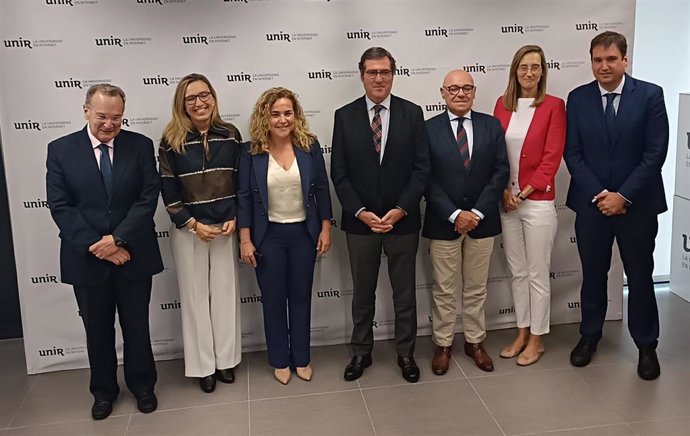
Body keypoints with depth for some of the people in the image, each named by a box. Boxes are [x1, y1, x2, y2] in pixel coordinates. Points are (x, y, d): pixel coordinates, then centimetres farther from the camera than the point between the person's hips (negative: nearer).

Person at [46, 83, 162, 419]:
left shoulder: (140, 145, -2)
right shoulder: (61, 150, -3)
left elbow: (149, 197, -8)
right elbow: (60, 206, -8)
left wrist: (118, 238, -18)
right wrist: (97, 246, -16)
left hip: (132, 254, 0)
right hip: (86, 257, 0)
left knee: (137, 326, 13)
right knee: (97, 329, 15)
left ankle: (142, 385, 33)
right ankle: (103, 390, 34)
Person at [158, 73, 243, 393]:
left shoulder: (230, 135, 1)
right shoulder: (172, 141, -6)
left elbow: (241, 182, 4)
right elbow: (168, 191, -6)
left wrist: (234, 219, -6)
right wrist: (194, 224, -12)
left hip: (225, 226, 2)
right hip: (188, 229, -2)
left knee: (225, 292, 9)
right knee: (195, 295, 6)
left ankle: (226, 359, 25)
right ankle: (203, 365, 20)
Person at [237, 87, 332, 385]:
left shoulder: (309, 146, -4)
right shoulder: (251, 152, -8)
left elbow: (322, 189, 1)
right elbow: (244, 197, -4)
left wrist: (325, 229, 0)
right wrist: (245, 240, -7)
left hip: (304, 233, 1)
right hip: (268, 236, -1)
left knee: (301, 297, 12)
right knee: (273, 299, 9)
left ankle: (301, 358, 29)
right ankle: (280, 361, 26)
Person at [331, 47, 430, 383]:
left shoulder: (412, 113, 0)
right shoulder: (344, 116, 0)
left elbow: (421, 168, -4)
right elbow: (338, 173, -1)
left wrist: (400, 210, -13)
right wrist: (361, 212, -12)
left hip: (403, 220, 0)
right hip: (360, 221, 0)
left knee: (405, 292, 12)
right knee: (362, 293, 13)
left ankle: (405, 353, 28)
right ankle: (361, 352, 30)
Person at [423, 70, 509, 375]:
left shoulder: (491, 126, 3)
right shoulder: (429, 129, -3)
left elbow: (500, 171, -1)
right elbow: (426, 178, -7)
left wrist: (477, 212, -11)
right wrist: (455, 214, -15)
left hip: (482, 221, 2)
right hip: (443, 222, -2)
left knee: (476, 287, 14)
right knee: (444, 290, 8)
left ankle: (475, 342, 28)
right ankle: (442, 345, 22)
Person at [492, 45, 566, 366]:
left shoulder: (554, 106, -5)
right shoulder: (502, 104, 7)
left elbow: (552, 156, -9)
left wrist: (524, 192, -12)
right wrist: (504, 191, -6)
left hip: (538, 201, -4)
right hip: (506, 200, 4)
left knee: (537, 274, 4)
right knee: (516, 272, 13)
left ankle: (537, 339, 18)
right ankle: (522, 334, 26)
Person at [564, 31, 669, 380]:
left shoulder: (650, 95, -4)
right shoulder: (578, 98, 2)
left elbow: (656, 152, -8)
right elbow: (572, 153, -1)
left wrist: (623, 195, -14)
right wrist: (598, 194, -10)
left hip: (637, 204, -1)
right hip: (591, 203, 2)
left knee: (640, 276, 9)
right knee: (592, 274, 12)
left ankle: (646, 345, 24)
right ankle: (589, 336, 29)